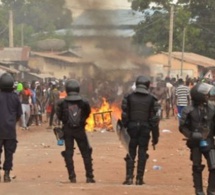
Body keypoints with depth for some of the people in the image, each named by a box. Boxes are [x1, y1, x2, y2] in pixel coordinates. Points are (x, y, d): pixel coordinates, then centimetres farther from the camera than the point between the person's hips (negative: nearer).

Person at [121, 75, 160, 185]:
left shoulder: (128, 97, -1)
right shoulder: (151, 99, -1)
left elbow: (124, 115, 0)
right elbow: (154, 119, -1)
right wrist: (155, 136, 5)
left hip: (132, 128, 0)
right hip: (145, 129, 0)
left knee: (131, 153, 7)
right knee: (142, 153, 6)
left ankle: (129, 177, 0)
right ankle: (139, 178, 5)